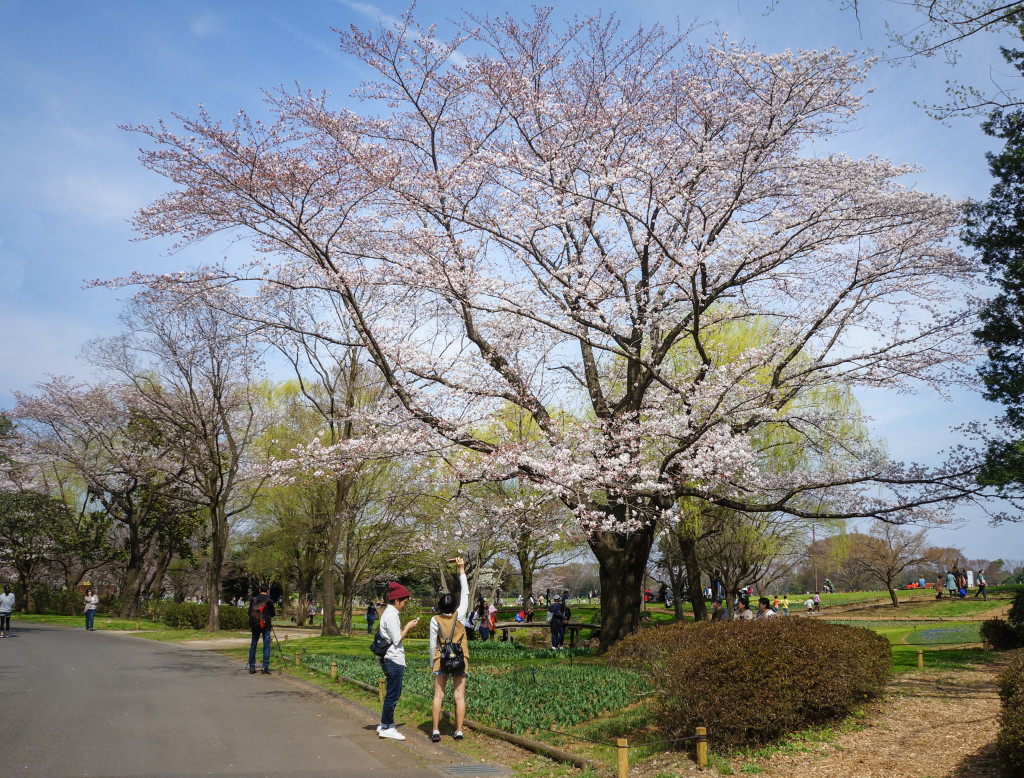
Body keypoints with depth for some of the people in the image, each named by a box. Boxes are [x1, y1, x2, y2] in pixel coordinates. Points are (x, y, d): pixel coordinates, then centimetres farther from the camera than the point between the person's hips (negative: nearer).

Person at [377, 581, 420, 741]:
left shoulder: (391, 613, 15)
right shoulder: (391, 615, -16)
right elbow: (397, 640, -17)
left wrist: (406, 627, 9)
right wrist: (408, 627, -6)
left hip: (392, 659, 11)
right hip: (393, 660, -11)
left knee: (393, 693, 17)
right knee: (392, 694, -2)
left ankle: (384, 725, 24)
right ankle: (387, 728, 6)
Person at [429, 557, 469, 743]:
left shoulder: (435, 620, -5)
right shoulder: (459, 615, -5)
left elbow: (433, 644, -1)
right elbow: (465, 594, 4)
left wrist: (432, 663, 11)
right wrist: (461, 570, 7)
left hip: (441, 660, 0)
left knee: (438, 696, 4)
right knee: (459, 696, 4)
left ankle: (435, 731, 1)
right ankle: (458, 731, 5)